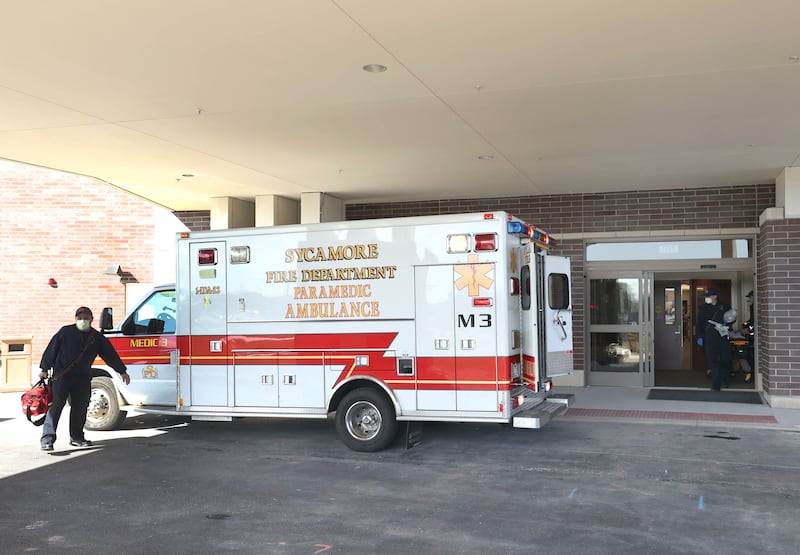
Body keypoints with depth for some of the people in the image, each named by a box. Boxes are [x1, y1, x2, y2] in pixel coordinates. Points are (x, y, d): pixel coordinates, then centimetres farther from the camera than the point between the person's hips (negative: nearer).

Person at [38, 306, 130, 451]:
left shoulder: (97, 337, 8)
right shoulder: (65, 332, 0)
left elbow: (111, 355, 12)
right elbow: (51, 349, 3)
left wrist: (122, 371, 12)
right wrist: (44, 369, 0)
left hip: (82, 378, 4)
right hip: (61, 375, -4)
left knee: (81, 406, 6)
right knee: (57, 404, -10)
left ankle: (76, 437, 18)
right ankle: (47, 438, -11)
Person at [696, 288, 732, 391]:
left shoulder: (724, 307, 6)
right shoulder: (704, 308, 8)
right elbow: (699, 323, 9)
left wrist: (726, 324, -6)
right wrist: (699, 337, 1)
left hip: (723, 337, 0)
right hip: (709, 338, 0)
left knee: (725, 359, 5)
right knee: (712, 361, -5)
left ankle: (723, 380, 27)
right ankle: (716, 384, -2)